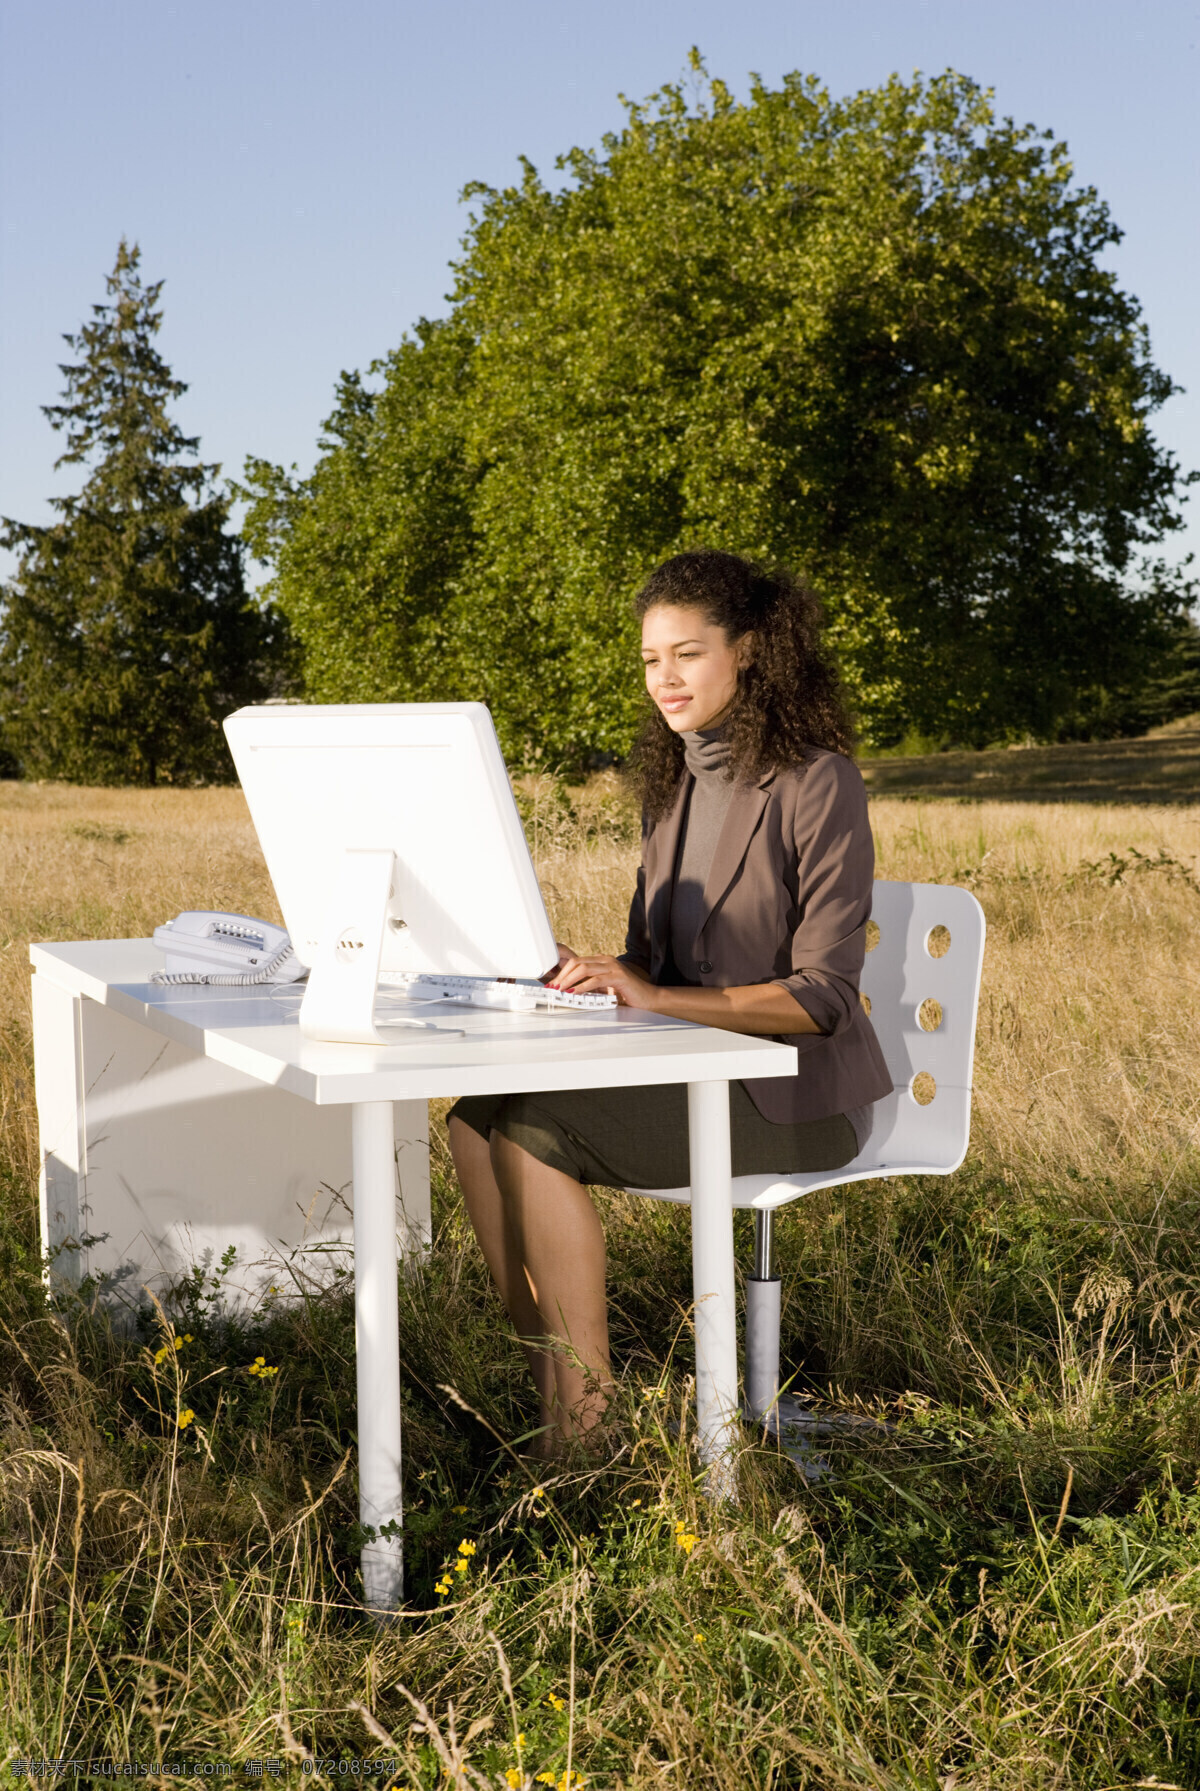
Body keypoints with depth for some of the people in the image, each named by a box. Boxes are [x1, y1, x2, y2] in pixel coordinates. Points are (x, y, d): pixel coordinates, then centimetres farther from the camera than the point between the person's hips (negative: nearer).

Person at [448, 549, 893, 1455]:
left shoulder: (816, 783, -12)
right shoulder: (672, 782, 12)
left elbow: (822, 995, -18)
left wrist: (654, 996, -28)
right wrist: (595, 974, -6)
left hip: (795, 1088, -8)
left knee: (535, 1135, -23)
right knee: (477, 1122, -12)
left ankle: (590, 1418, -14)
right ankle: (546, 1374, -6)